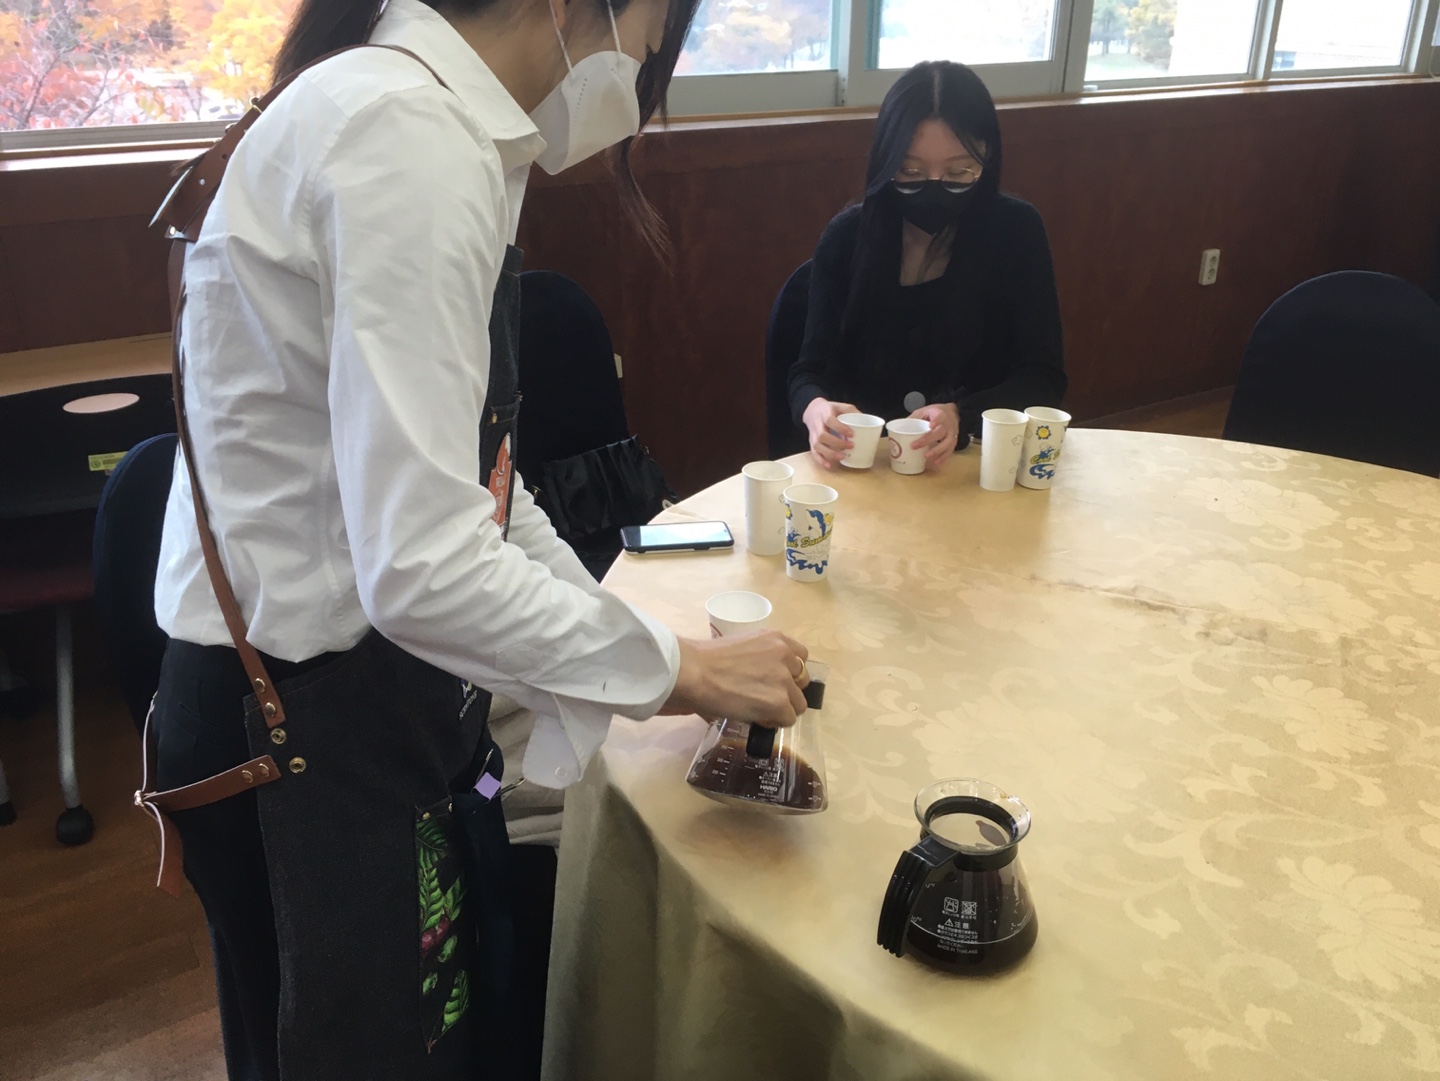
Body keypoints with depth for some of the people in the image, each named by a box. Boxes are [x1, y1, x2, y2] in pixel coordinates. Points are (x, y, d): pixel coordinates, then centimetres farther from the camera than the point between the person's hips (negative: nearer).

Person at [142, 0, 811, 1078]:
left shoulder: (432, 126, 9)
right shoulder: (411, 139, -23)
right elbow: (422, 565, -30)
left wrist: (654, 672, 11)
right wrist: (677, 667, -16)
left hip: (379, 687, 9)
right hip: (301, 732, -9)